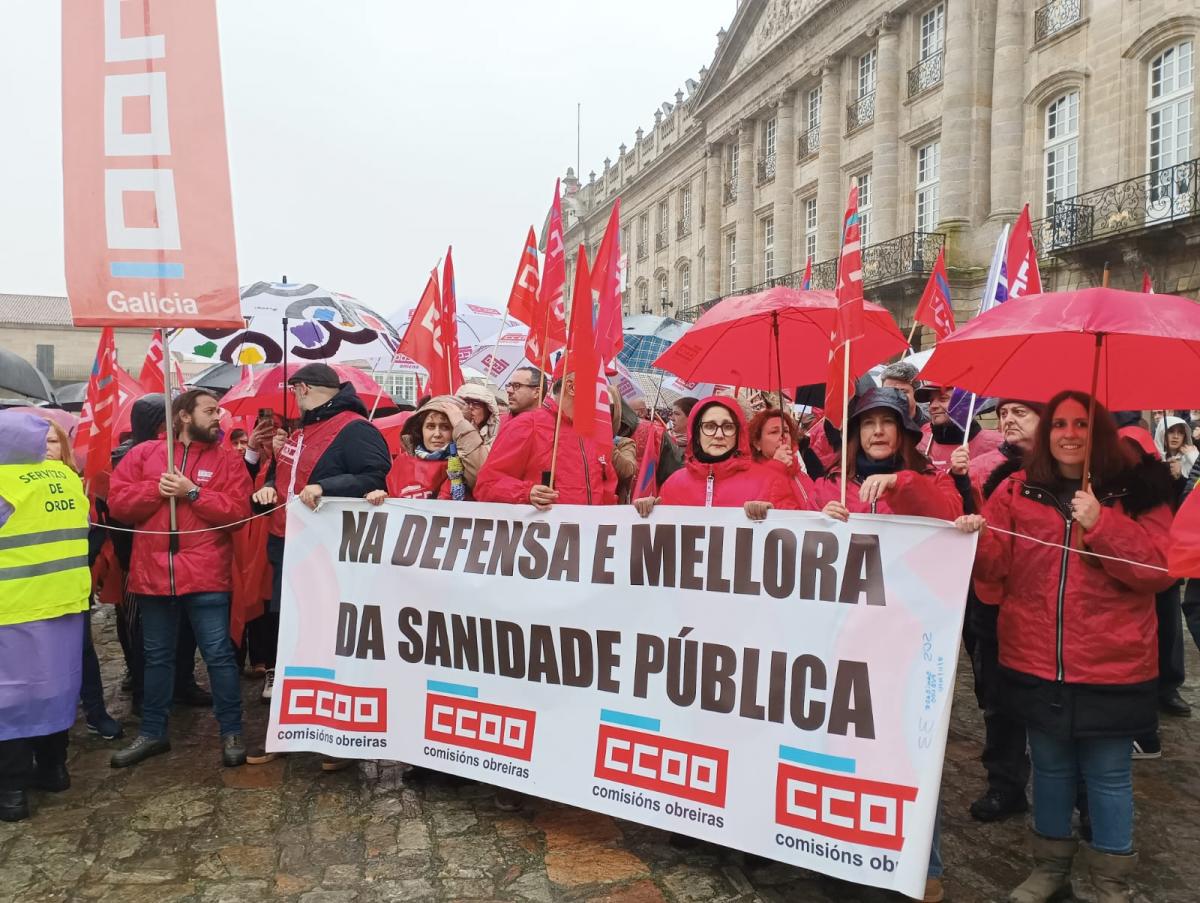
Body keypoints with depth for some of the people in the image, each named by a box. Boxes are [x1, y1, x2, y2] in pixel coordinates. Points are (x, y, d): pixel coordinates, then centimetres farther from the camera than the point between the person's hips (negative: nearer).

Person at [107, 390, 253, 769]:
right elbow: (117, 501, 1)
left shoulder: (227, 458, 1)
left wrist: (193, 492, -14)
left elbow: (237, 510, -9)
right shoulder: (143, 453, 7)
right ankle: (152, 732, 30)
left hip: (206, 576, -2)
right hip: (153, 574, 3)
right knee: (157, 657, 15)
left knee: (219, 654, 1)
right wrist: (155, 490, -13)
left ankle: (232, 732, 14)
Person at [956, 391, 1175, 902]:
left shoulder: (1136, 490, -2)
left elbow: (1160, 569, -11)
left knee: (1108, 776, 10)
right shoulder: (1018, 490, 3)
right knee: (1050, 769, 17)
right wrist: (978, 538, -25)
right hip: (1036, 664, 2)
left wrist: (1101, 523, -21)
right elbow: (995, 567, -4)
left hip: (1111, 667, -2)